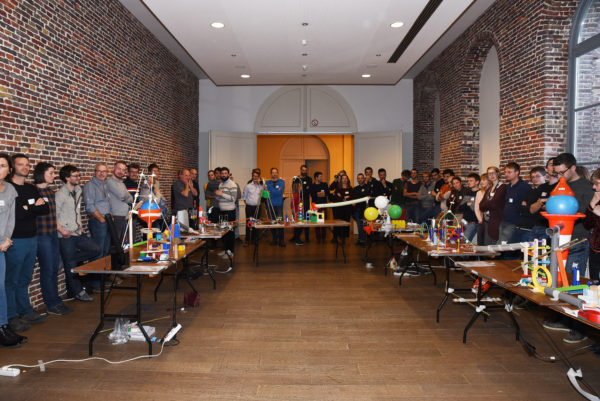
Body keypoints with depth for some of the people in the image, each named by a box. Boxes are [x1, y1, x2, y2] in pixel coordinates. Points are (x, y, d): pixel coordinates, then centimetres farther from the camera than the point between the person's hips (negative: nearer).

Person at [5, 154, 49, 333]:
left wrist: (26, 209, -10)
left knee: (25, 279, 15)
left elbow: (46, 209, 5)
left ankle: (26, 311, 24)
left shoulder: (31, 188, 14)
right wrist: (34, 207, -7)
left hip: (32, 238, 6)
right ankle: (11, 317, 11)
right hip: (16, 241, -6)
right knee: (12, 280, 2)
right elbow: (13, 214, -19)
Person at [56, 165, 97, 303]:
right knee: (71, 264, 2)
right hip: (66, 235, -7)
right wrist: (61, 230, -21)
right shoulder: (60, 194, -12)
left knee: (96, 250, 1)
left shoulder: (78, 190, 12)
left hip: (78, 232, 7)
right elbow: (53, 216, -12)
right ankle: (78, 291, 13)